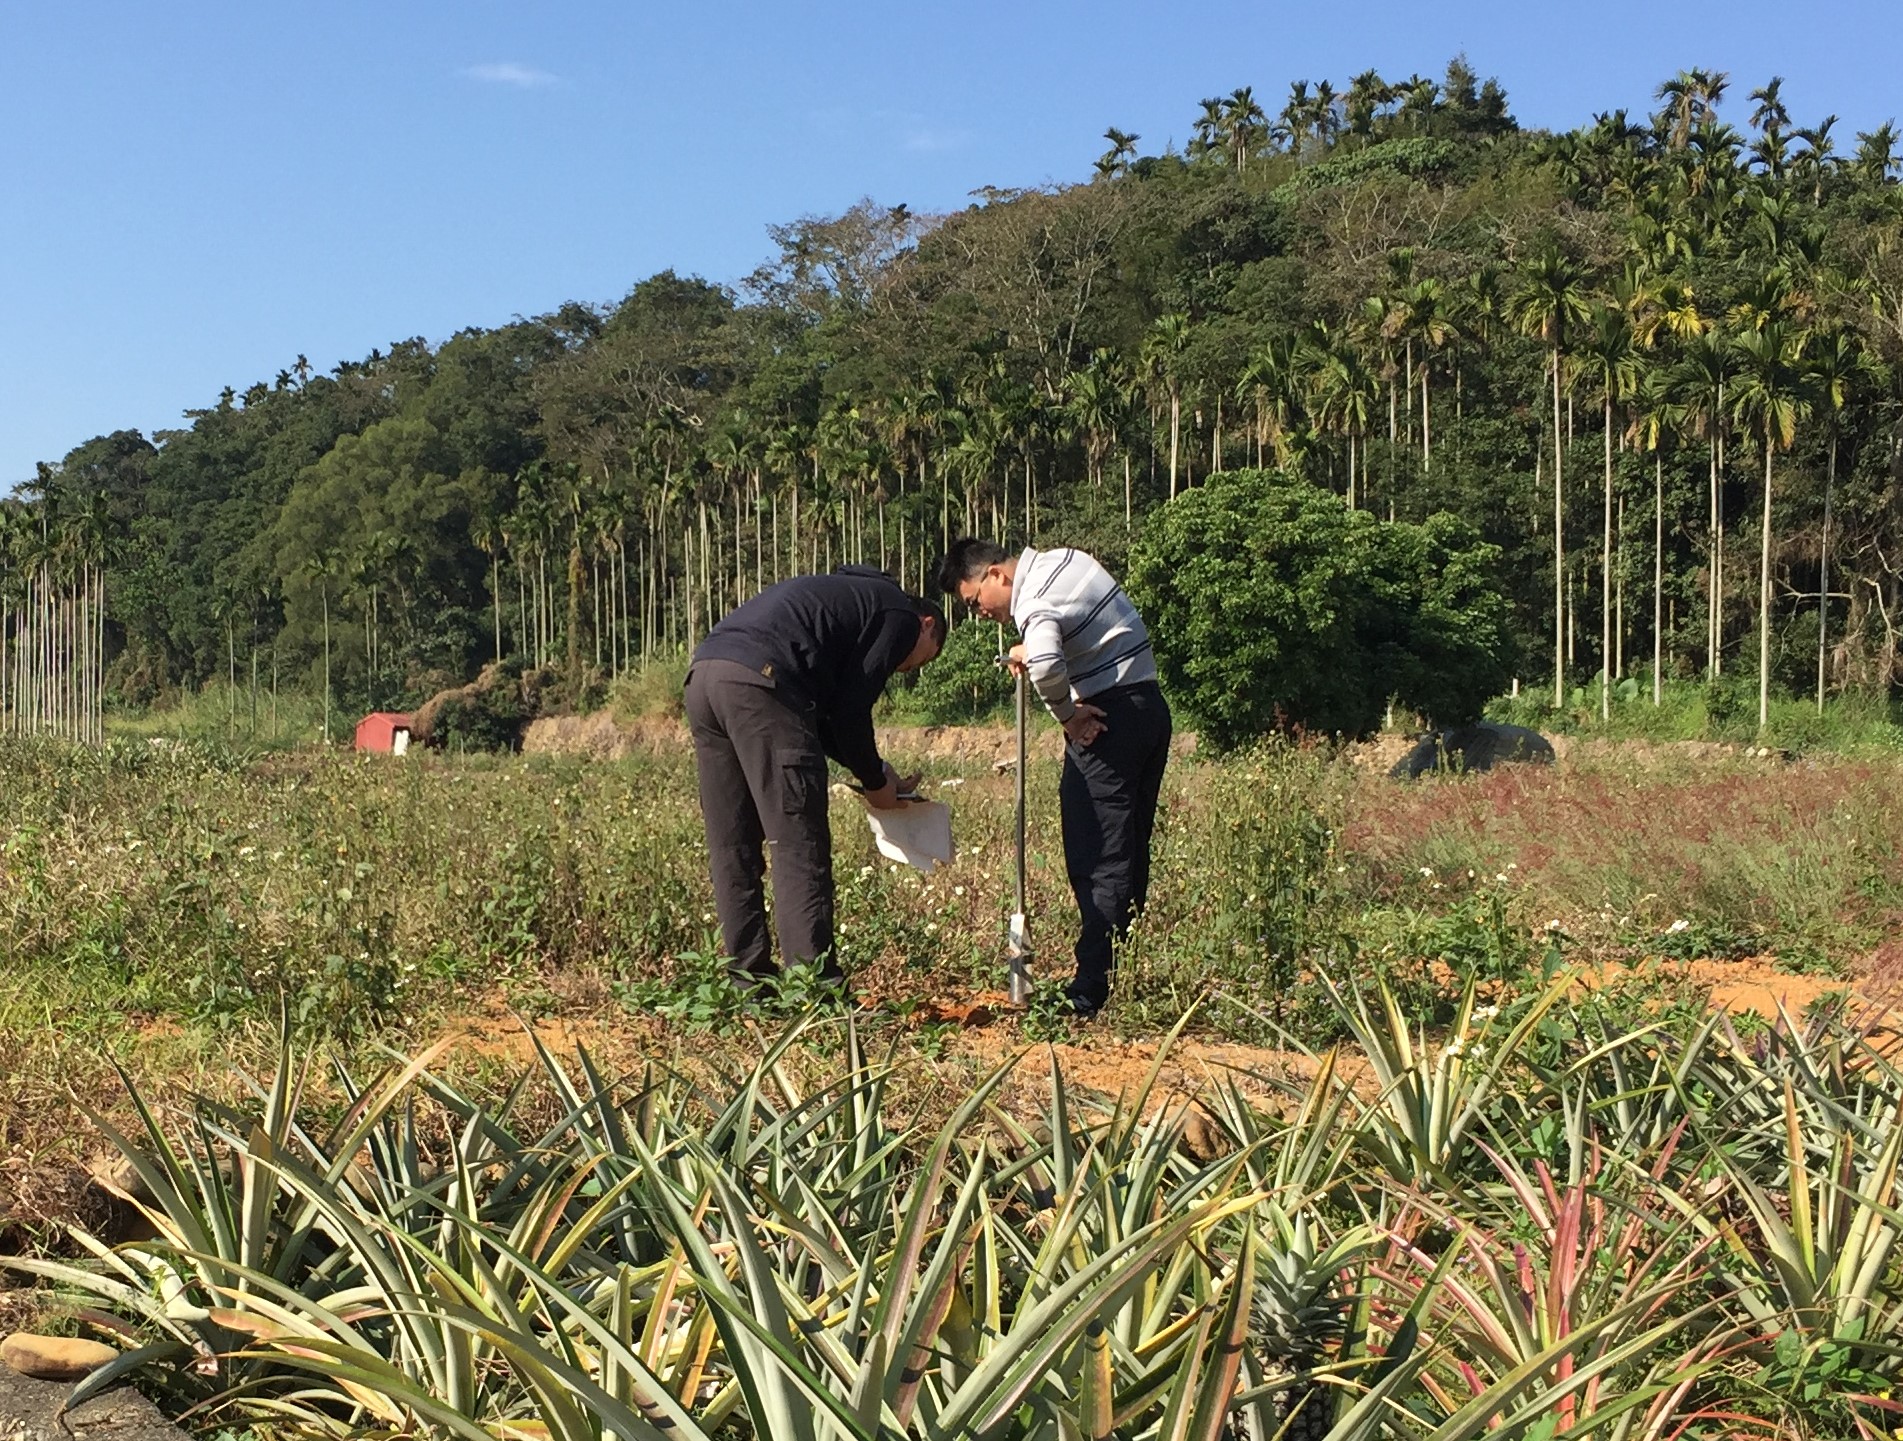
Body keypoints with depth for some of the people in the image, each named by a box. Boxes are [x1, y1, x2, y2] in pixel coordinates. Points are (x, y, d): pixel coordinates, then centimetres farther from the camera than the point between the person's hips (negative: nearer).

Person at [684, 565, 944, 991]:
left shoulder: (853, 595, 34)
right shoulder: (900, 617, 10)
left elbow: (823, 712, 31)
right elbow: (851, 711, 3)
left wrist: (874, 770, 30)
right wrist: (875, 782, 17)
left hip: (702, 673, 9)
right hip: (758, 680, -9)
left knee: (732, 846, 12)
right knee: (799, 844, -4)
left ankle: (749, 980, 16)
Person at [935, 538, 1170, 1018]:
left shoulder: (1034, 602, -18)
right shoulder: (1065, 558, 11)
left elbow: (1046, 665, -38)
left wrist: (1066, 714, -19)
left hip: (1110, 720, -10)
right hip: (1149, 706, 10)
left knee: (1095, 860, -8)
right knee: (1130, 852, 12)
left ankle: (1093, 990, -8)